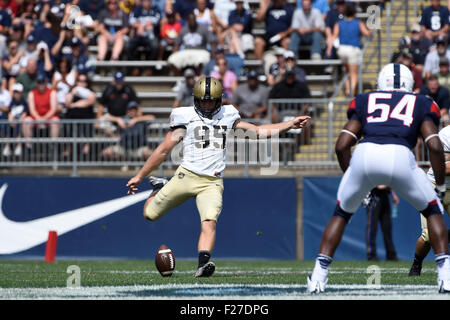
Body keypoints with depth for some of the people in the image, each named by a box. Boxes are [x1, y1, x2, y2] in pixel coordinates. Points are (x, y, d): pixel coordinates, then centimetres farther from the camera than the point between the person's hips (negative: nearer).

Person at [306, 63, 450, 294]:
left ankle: (318, 276, 16)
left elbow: (341, 146, 20)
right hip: (400, 156, -1)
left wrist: (352, 177, 33)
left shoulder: (364, 102, 31)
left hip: (364, 154, 1)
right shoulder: (421, 105, 28)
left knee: (341, 214, 26)